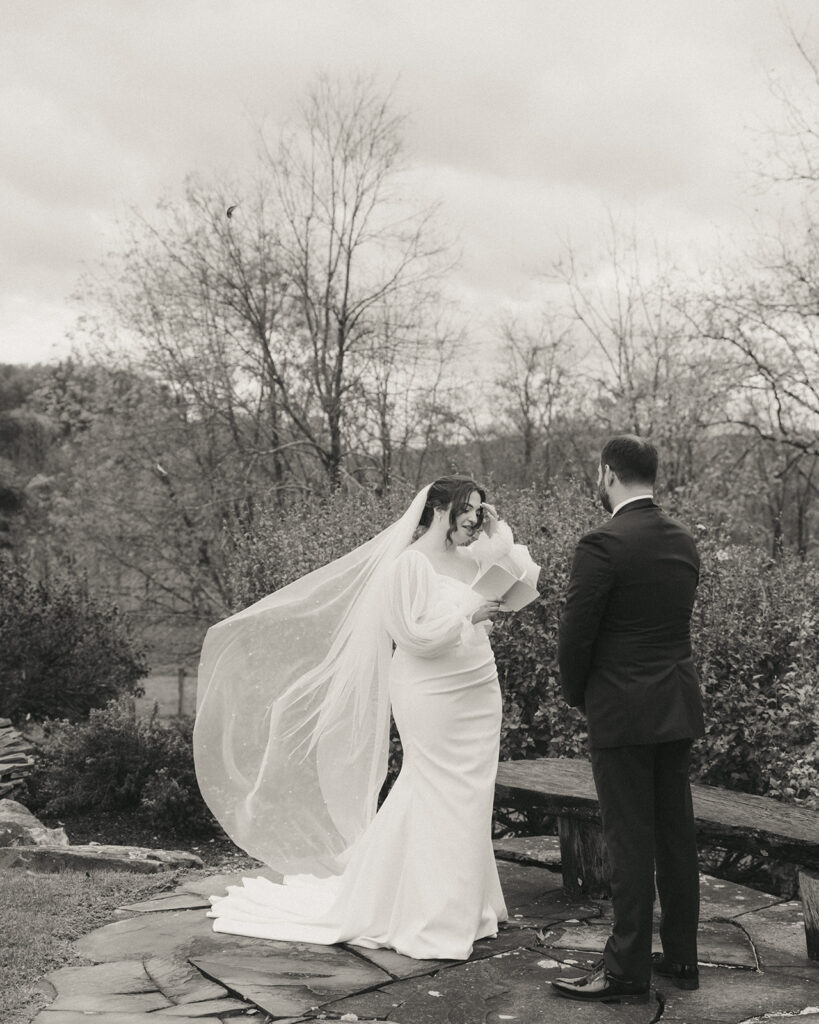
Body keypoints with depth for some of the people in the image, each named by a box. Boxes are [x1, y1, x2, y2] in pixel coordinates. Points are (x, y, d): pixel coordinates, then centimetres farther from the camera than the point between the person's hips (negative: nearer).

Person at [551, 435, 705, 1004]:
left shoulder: (603, 545, -16)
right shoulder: (684, 543, 7)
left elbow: (575, 635, -14)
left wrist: (576, 694, 5)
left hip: (624, 712, -7)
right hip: (679, 707, 7)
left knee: (630, 838, -1)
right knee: (677, 833, 13)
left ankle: (628, 968, 7)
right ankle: (681, 957, 23)